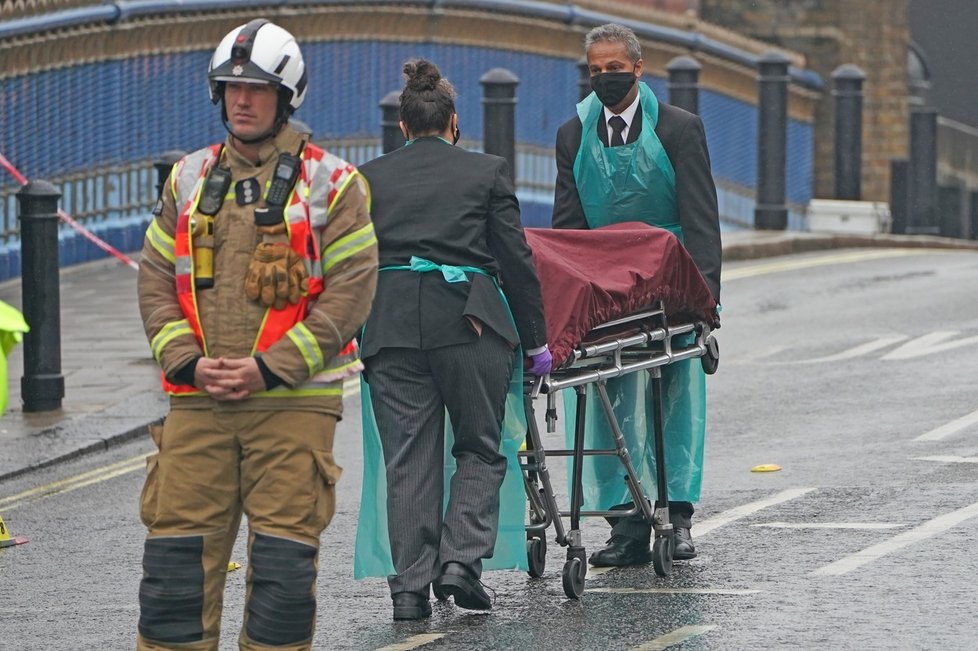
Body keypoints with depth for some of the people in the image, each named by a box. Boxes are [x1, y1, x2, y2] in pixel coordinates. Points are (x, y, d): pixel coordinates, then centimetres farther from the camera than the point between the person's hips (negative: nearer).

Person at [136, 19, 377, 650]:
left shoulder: (331, 183, 2)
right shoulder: (188, 180, 14)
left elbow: (350, 291, -6)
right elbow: (156, 282, 12)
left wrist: (270, 368, -14)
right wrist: (188, 362, -5)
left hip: (294, 400, -3)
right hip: (195, 402, 3)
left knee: (283, 558, -2)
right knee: (177, 546, 1)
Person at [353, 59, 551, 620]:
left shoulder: (370, 178, 12)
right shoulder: (486, 173, 6)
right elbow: (516, 262, 6)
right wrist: (535, 341, 12)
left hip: (391, 323, 2)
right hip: (469, 322, -2)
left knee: (407, 461, 5)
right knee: (480, 451, 9)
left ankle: (411, 586, 1)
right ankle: (461, 560, -8)